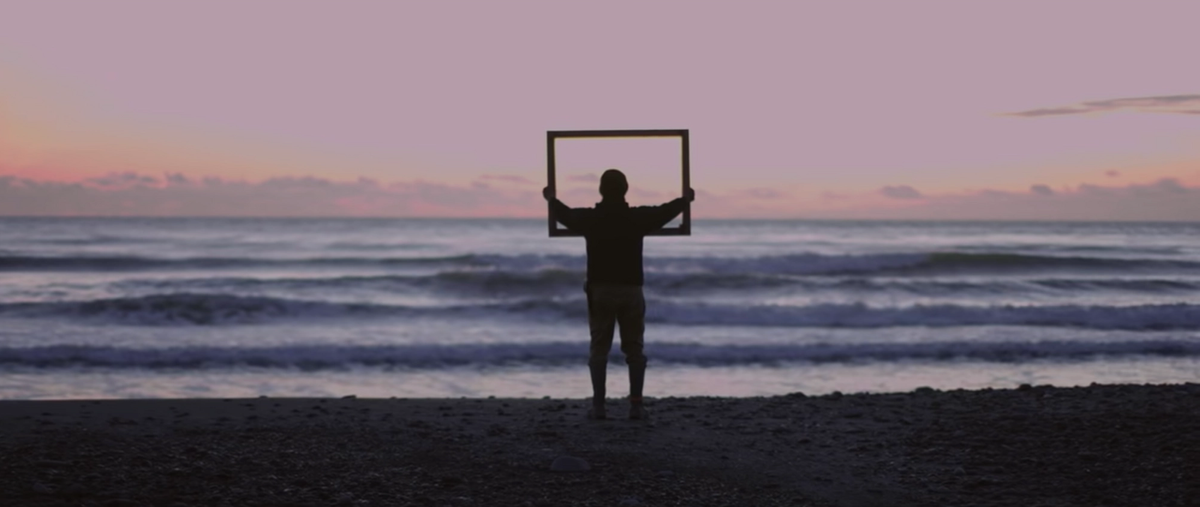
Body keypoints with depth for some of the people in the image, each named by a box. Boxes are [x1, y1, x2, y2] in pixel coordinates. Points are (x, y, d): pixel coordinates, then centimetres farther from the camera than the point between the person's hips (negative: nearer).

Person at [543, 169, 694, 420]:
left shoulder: (589, 217, -4)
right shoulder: (638, 217, -5)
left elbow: (565, 215, 18)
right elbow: (665, 211, 12)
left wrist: (551, 199, 40)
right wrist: (685, 199, 33)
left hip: (599, 290, 0)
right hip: (630, 290, 0)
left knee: (599, 350, 6)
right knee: (634, 349, 7)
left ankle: (598, 406, 2)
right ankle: (636, 405, 3)